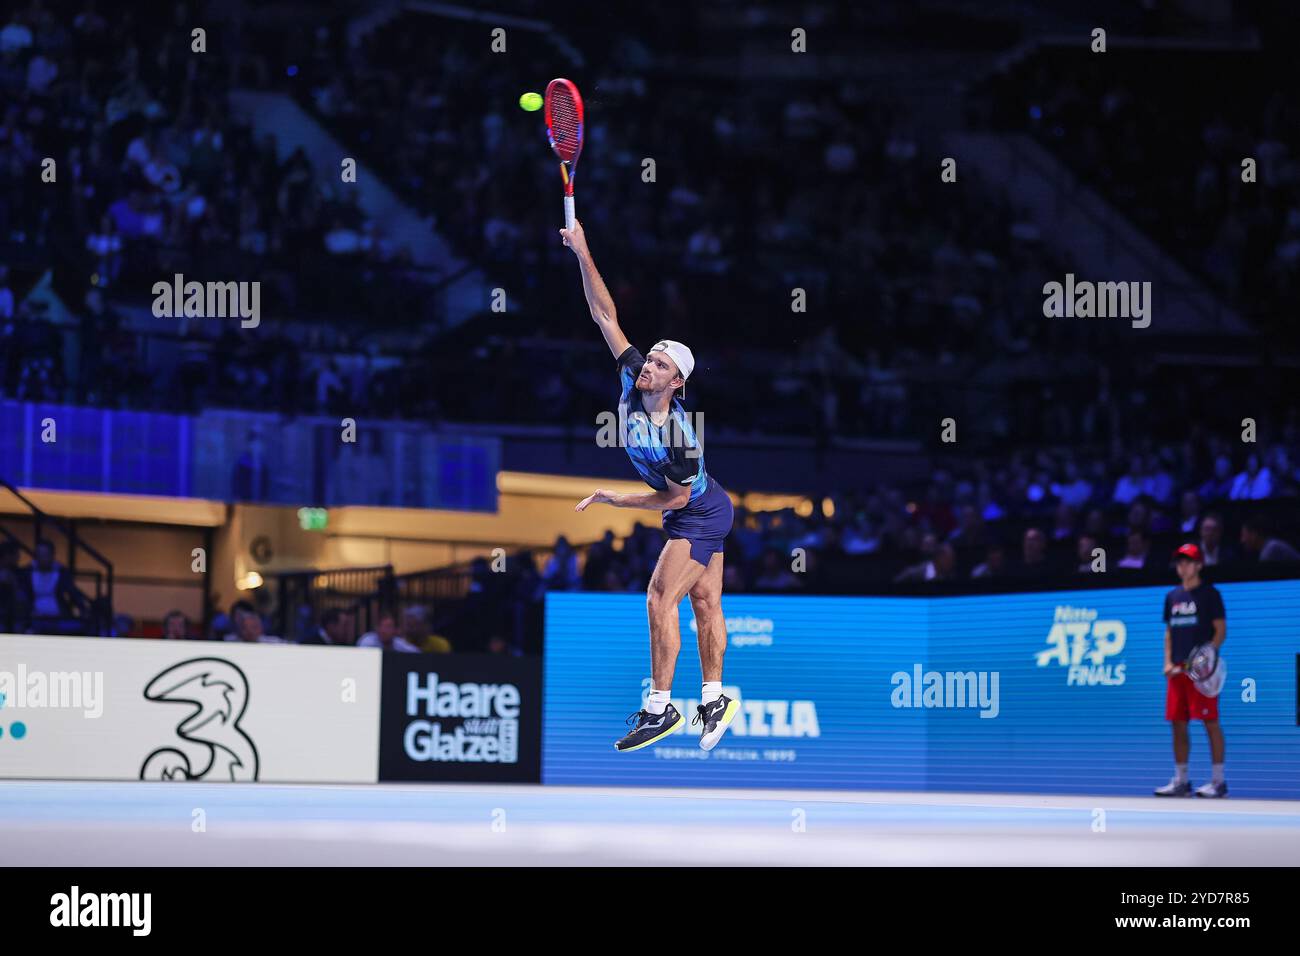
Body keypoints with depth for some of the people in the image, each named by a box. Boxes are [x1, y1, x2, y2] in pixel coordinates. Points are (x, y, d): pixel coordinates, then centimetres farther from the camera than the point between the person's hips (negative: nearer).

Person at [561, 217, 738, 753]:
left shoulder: (679, 436, -32)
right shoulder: (633, 378, -14)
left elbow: (676, 496, -20)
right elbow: (606, 315, -13)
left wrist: (617, 500, -14)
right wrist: (582, 253, -20)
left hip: (700, 515, -8)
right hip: (703, 513, 8)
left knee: (661, 598, -15)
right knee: (704, 602, 12)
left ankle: (660, 708, -15)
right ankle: (714, 700, 17)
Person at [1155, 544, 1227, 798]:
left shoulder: (1209, 593, -1)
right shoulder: (1172, 597, 17)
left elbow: (1221, 630, -5)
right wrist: (1168, 662, 7)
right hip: (1178, 670, 7)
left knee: (1210, 722, -8)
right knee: (1178, 724, 5)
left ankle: (1218, 781, -5)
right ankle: (1180, 781, 11)